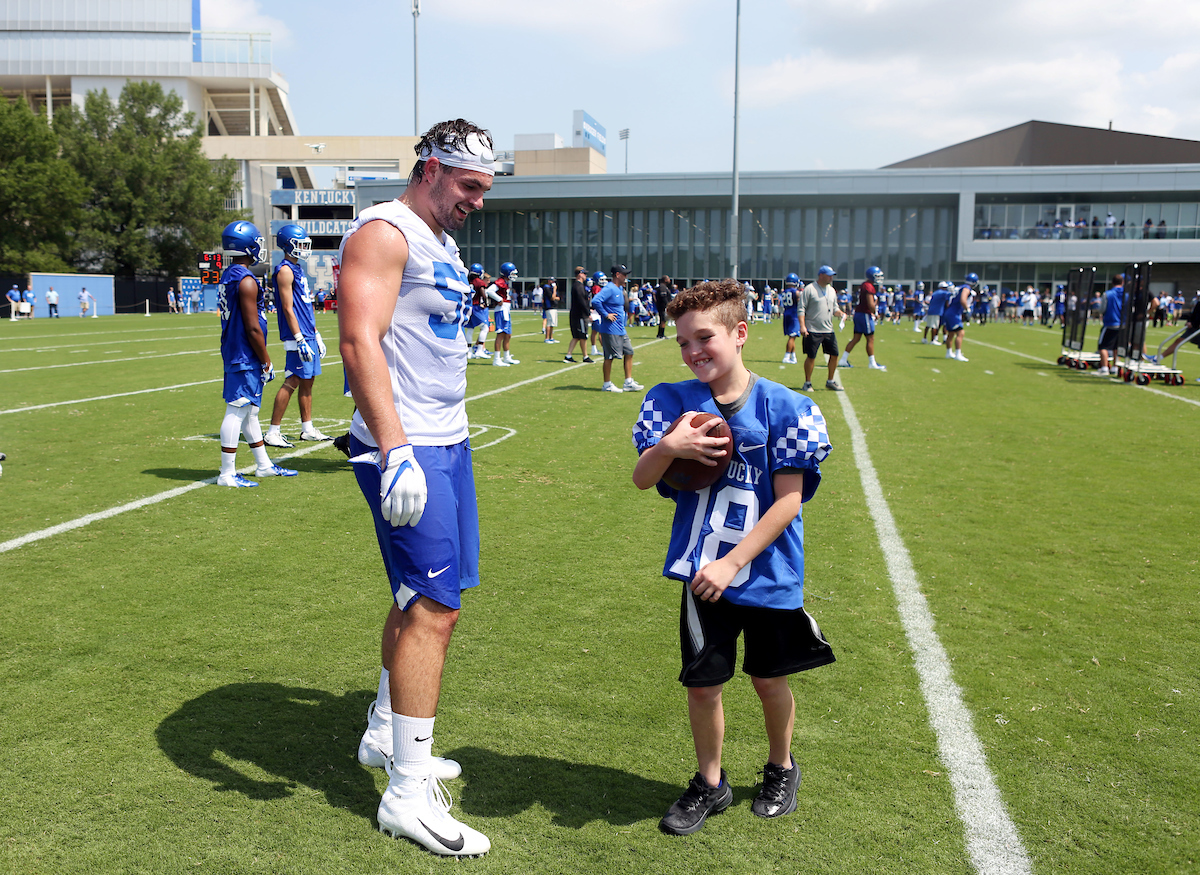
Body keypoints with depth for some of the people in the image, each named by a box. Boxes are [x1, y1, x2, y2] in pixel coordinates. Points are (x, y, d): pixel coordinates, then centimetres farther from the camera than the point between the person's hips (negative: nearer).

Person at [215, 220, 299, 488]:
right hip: (245, 357, -10)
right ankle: (227, 474, 1)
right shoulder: (246, 281, -18)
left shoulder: (228, 276, 13)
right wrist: (267, 362, -11)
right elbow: (253, 328, -19)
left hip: (234, 353, 10)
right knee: (237, 411, -5)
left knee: (249, 410, 16)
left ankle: (264, 465, 27)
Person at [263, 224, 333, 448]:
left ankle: (307, 429, 20)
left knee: (307, 381, 13)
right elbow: (288, 308, -17)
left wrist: (316, 335, 22)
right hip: (297, 337, -10)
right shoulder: (285, 270, -12)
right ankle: (272, 432, -2)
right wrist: (300, 340, -20)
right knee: (291, 383, -8)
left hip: (308, 335, 10)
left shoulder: (297, 268, 18)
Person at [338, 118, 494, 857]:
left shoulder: (444, 245, 19)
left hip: (447, 443, 10)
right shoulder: (384, 234, -11)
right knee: (434, 607, -9)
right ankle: (407, 794, 2)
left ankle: (386, 736, 34)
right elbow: (360, 342, -23)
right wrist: (395, 451, -30)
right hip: (406, 449, -10)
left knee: (421, 597, 17)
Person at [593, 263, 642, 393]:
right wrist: (606, 315, -22)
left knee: (629, 353, 10)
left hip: (621, 329, 10)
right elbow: (595, 301, -28)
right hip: (610, 330, -10)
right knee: (609, 356, -3)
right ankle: (607, 384, 7)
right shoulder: (609, 289, -16)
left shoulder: (620, 289, 15)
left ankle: (628, 382, 16)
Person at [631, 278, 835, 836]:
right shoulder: (672, 401, -2)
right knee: (702, 684, 9)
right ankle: (709, 783, 33)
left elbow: (788, 500, -13)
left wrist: (732, 562, -17)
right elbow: (642, 480, -4)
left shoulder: (786, 408, -11)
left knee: (769, 680, 15)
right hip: (703, 573, 2)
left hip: (769, 575, -1)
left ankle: (781, 768, 43)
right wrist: (667, 447, -26)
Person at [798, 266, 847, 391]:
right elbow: (801, 309, -9)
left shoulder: (831, 291, 14)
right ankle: (807, 383, 10)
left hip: (828, 330, 6)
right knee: (811, 356, -3)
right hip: (813, 330, -6)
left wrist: (841, 314, -2)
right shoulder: (809, 289, -7)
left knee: (834, 354, 6)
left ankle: (830, 381, 21)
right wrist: (802, 326, -19)